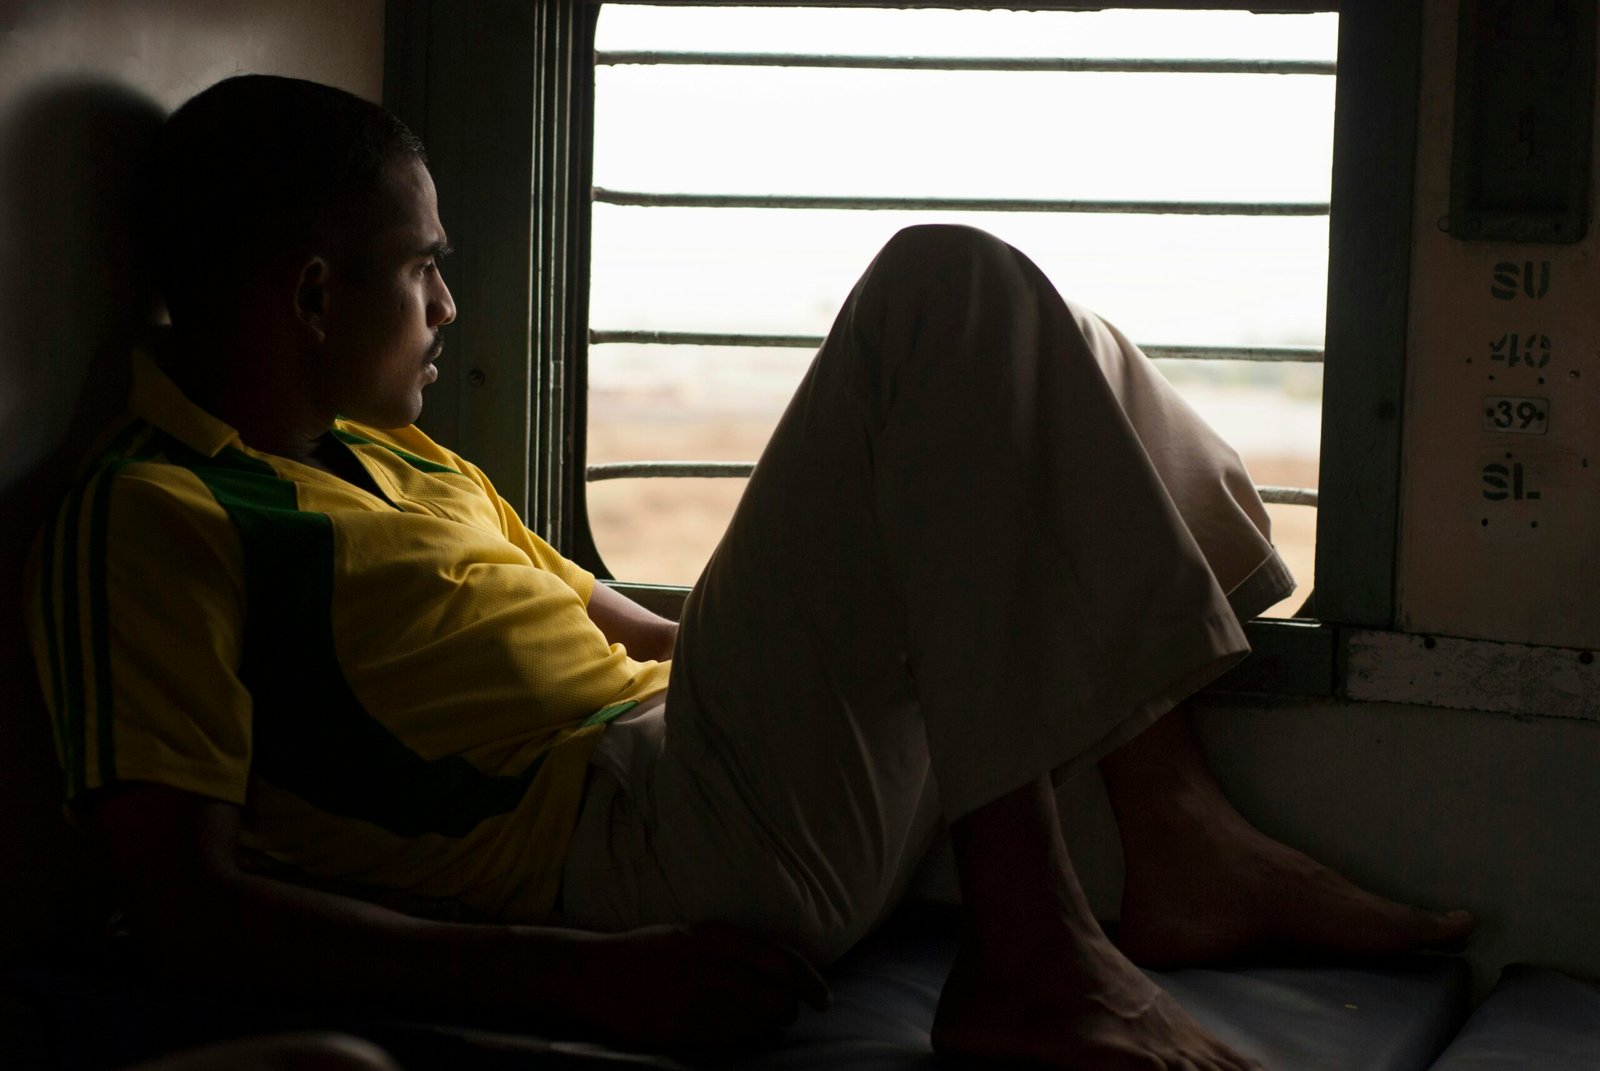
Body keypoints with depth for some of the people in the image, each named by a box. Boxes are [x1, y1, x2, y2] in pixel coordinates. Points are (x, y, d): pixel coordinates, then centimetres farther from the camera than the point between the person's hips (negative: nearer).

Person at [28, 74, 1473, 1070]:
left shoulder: (403, 463, 24)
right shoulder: (150, 520, -6)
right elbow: (193, 907, -17)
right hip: (640, 856, -10)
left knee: (1044, 353, 20)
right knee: (952, 291, -17)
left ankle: (1185, 847, 9)